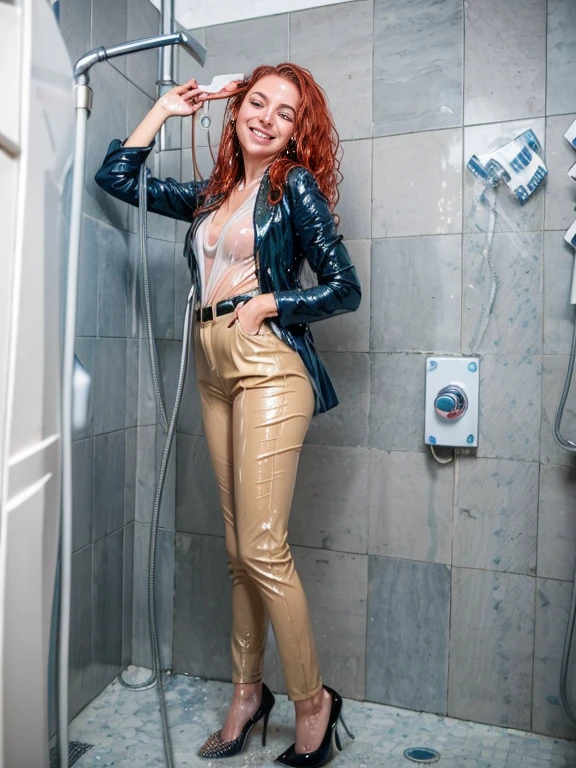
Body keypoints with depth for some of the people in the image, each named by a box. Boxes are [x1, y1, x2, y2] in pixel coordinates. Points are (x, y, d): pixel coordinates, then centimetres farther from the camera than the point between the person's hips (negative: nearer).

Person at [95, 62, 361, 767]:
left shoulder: (294, 186, 3)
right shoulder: (211, 196, 19)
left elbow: (345, 288, -2)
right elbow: (116, 178, 26)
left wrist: (266, 302, -8)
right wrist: (163, 109, 26)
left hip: (269, 367, -6)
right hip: (215, 370, 6)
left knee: (262, 547, -8)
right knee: (238, 548, 11)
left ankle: (313, 703, 12)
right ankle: (248, 693, 25)